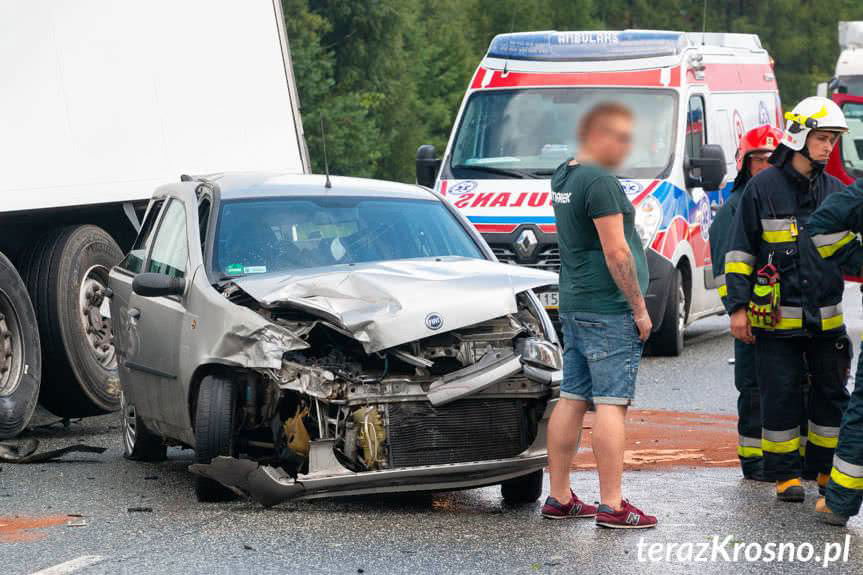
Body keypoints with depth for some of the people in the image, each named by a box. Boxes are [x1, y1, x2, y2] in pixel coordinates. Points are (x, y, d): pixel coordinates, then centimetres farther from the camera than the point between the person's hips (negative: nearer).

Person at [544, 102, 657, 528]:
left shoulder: (562, 177, 14)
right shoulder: (599, 181, -16)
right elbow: (616, 252, -18)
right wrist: (639, 308, -12)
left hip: (574, 304, 9)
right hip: (608, 310, -9)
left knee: (571, 400, 11)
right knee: (612, 404, -8)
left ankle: (559, 498, 15)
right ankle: (612, 505, -9)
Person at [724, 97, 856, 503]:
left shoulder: (835, 191, 9)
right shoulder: (763, 187, -3)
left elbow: (849, 247, 18)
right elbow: (740, 250, -2)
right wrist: (738, 306, -6)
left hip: (826, 317, 4)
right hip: (776, 317, -4)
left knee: (831, 394, 9)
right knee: (781, 397, 0)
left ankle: (827, 470, 23)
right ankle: (785, 474, 10)